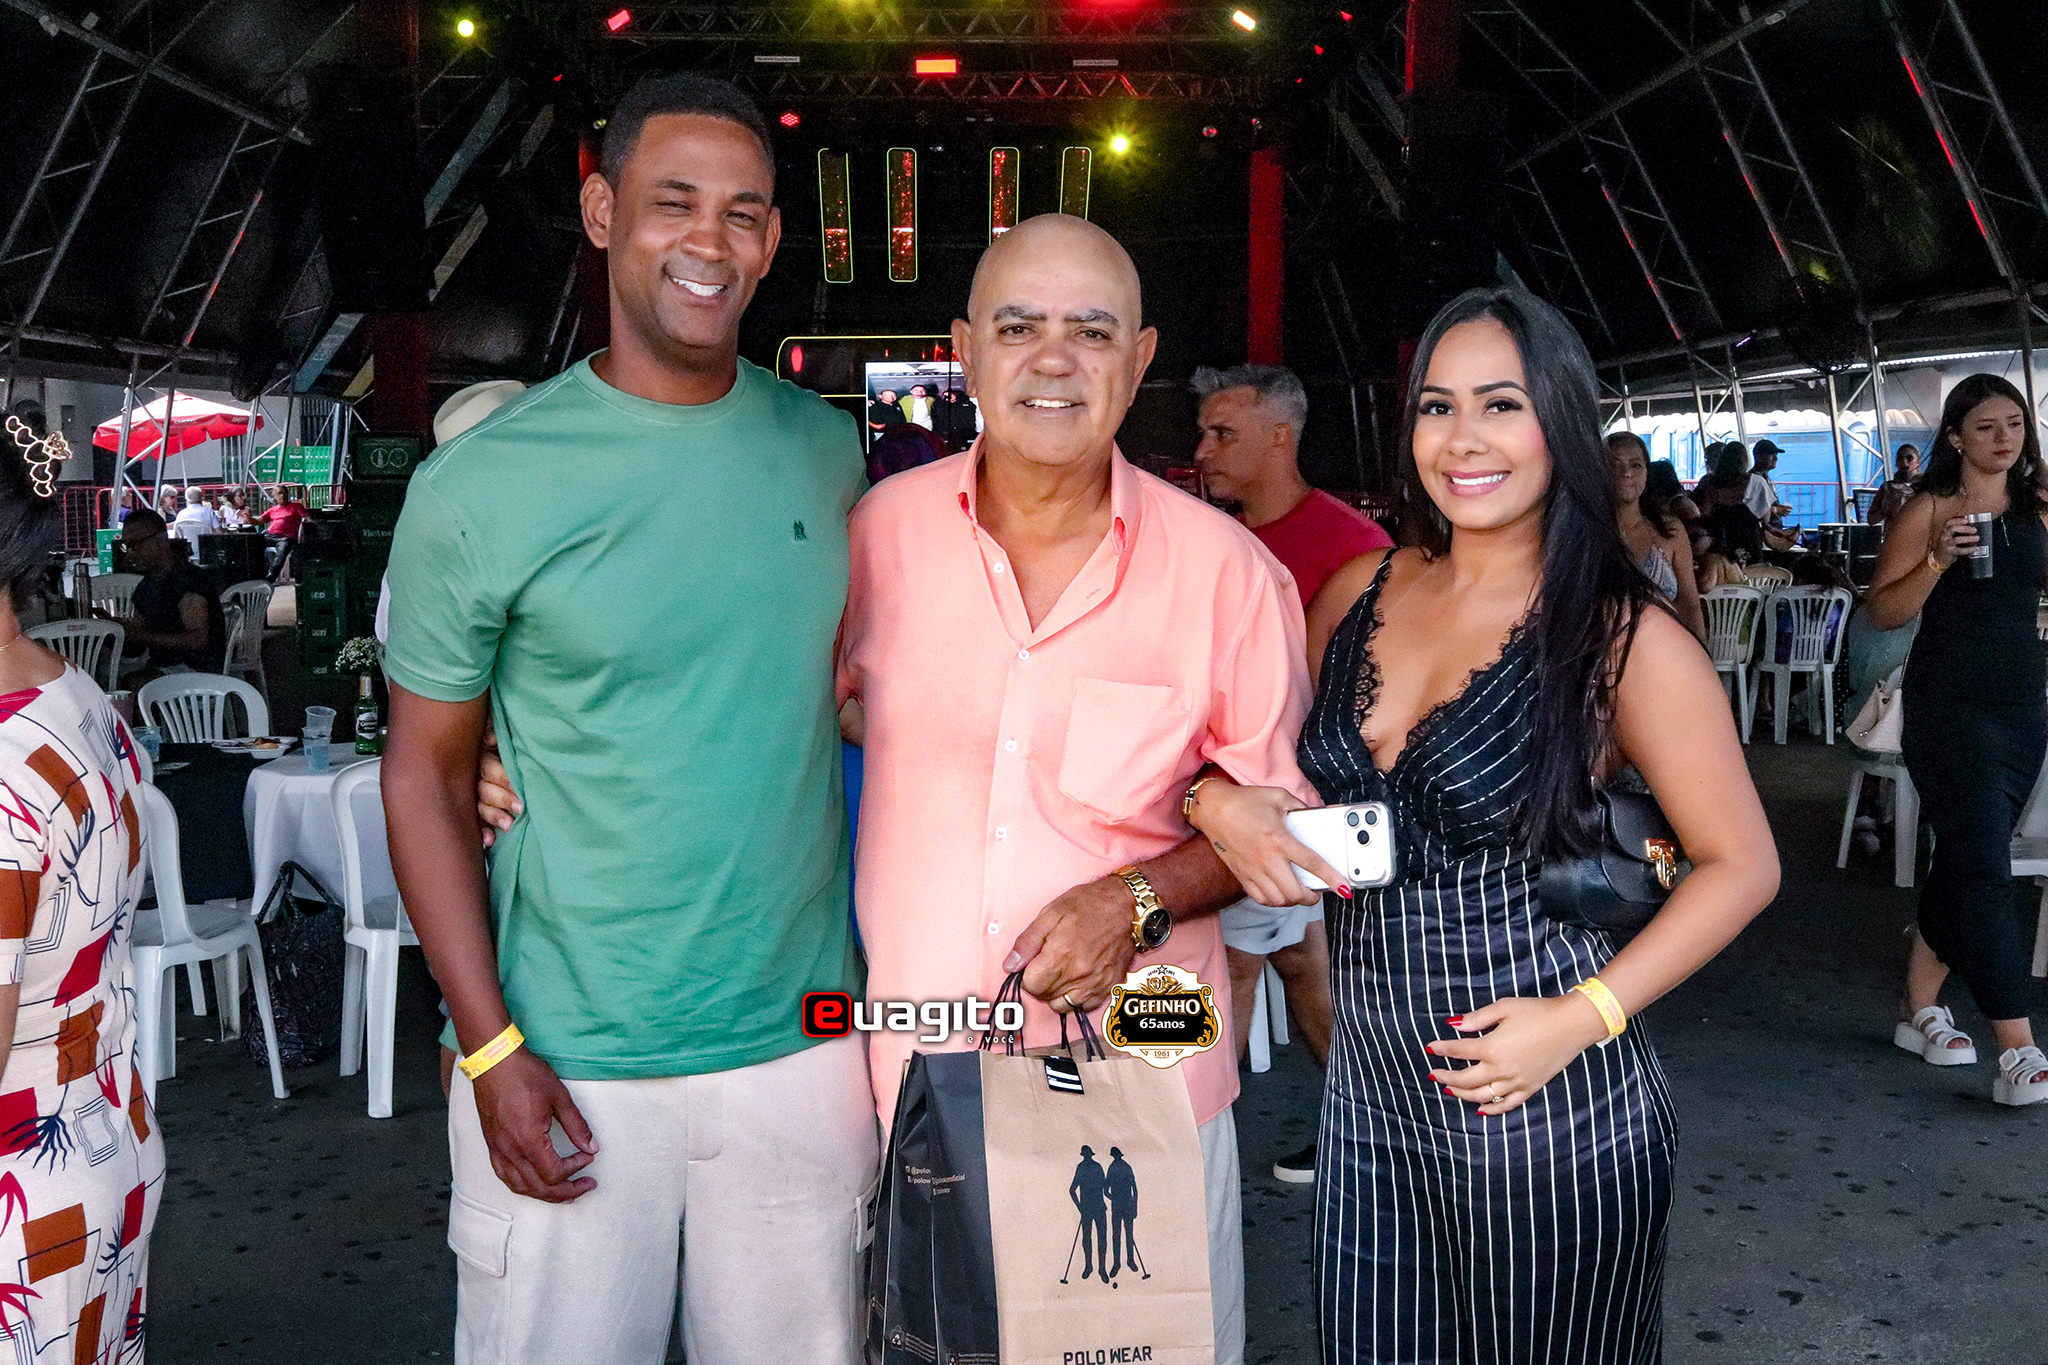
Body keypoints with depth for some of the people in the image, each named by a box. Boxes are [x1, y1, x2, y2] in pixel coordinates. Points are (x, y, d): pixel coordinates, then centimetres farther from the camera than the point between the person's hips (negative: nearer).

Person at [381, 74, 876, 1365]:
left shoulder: (826, 448, 3)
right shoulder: (481, 483, -8)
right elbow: (426, 775, -2)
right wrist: (491, 1047, -9)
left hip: (802, 1045, 3)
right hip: (567, 1064, -3)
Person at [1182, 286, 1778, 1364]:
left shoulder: (1622, 636, -11)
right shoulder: (1360, 594, 3)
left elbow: (1740, 864, -6)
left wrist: (1582, 1017, -16)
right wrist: (1223, 802, -8)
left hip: (1547, 1106, -4)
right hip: (1371, 1080, 5)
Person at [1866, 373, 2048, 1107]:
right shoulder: (1928, 510, -3)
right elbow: (1884, 611, -6)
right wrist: (1938, 560, -20)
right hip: (1949, 706, -6)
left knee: (1961, 858, 12)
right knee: (1985, 868, -11)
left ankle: (1919, 1008, 26)